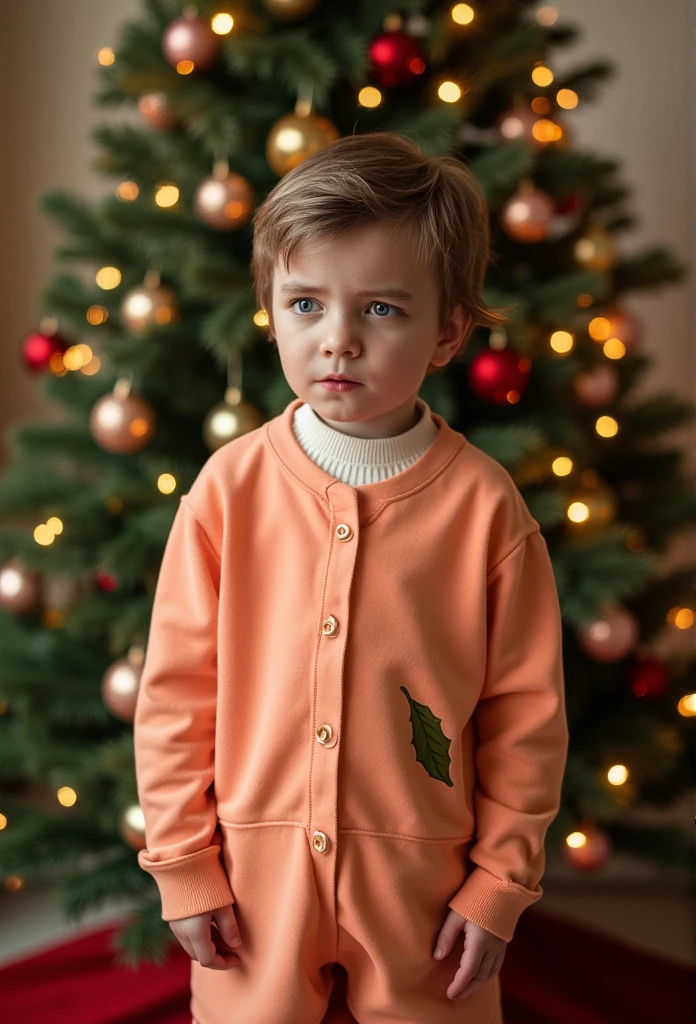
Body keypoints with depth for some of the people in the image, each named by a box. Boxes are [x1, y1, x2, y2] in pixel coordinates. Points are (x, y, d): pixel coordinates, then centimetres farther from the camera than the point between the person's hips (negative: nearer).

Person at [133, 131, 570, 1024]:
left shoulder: (483, 504, -10)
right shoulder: (229, 487, -7)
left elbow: (528, 712, -4)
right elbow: (173, 690, -2)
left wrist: (501, 885, -2)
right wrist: (183, 866, -1)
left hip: (421, 881, -1)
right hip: (257, 871, 1)